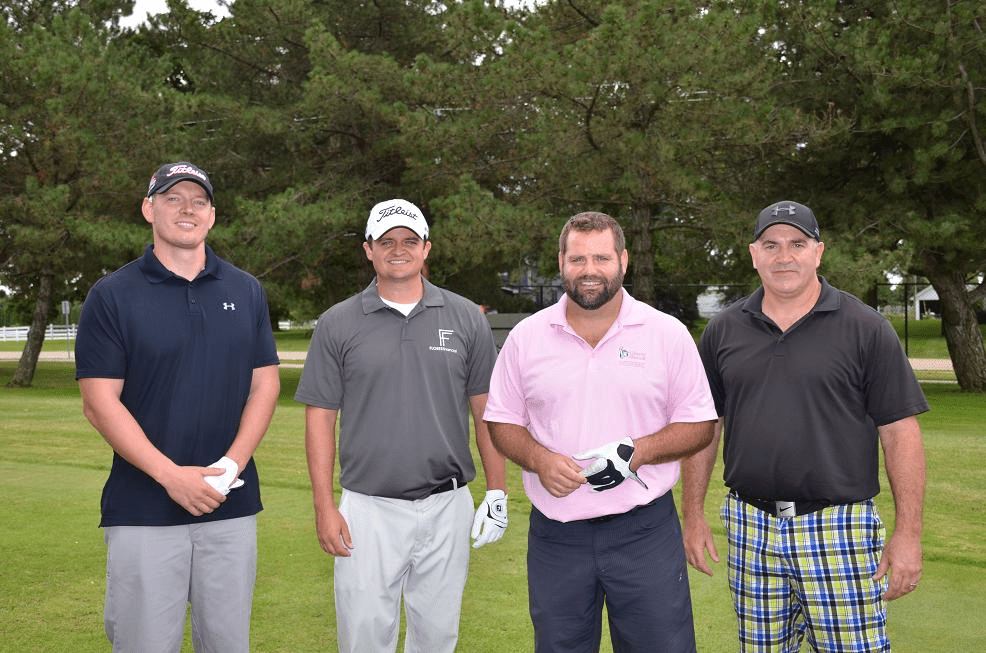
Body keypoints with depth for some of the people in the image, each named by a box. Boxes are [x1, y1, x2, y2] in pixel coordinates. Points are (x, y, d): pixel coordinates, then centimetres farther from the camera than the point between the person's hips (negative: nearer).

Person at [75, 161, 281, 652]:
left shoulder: (246, 291, 9)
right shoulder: (112, 296, -2)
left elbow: (264, 385, 7)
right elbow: (99, 403, -7)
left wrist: (232, 464, -9)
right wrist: (172, 476, -15)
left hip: (232, 504, 3)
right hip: (143, 511, -3)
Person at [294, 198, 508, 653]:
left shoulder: (466, 318, 4)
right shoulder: (336, 325, 1)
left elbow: (486, 411, 6)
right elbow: (320, 417, 1)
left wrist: (497, 493, 2)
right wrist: (324, 508, -4)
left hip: (447, 508, 1)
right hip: (368, 509, -1)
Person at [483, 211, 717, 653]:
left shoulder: (668, 333, 0)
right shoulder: (525, 337, 4)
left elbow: (699, 425, 3)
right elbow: (503, 422, 9)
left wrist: (640, 451, -15)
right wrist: (538, 459, -11)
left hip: (645, 532, -1)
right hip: (555, 534, 2)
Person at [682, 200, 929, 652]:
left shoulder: (866, 330, -2)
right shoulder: (723, 331, 7)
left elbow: (900, 432, -4)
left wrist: (908, 532, -8)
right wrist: (693, 516, 8)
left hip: (839, 530, -3)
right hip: (750, 530, 3)